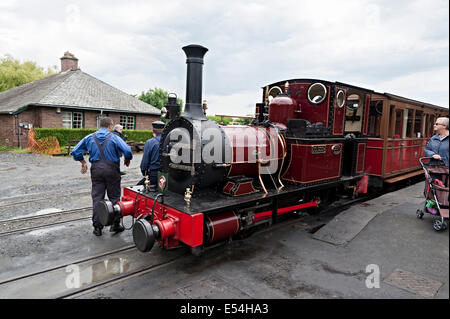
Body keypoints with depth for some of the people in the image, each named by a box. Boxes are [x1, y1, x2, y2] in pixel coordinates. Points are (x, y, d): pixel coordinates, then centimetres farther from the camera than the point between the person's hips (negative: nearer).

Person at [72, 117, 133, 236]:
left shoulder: (90, 137, 6)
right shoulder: (114, 138, -6)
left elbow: (76, 151, 8)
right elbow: (127, 150, -14)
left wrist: (83, 162, 17)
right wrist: (127, 160, 5)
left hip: (96, 169, 3)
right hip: (111, 169, -3)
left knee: (97, 198, 9)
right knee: (114, 197, 8)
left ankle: (97, 227, 12)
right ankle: (115, 224, 13)